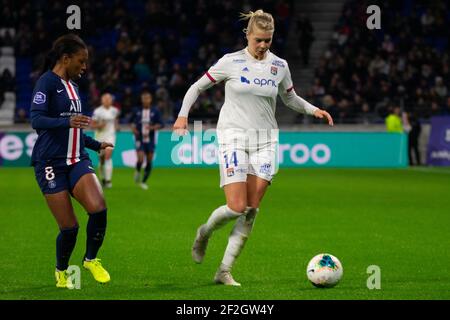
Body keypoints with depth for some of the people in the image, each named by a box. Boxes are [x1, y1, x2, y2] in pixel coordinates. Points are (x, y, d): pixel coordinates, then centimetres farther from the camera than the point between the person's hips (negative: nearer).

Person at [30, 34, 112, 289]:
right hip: (51, 163, -6)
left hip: (77, 160, 6)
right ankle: (61, 272, 21)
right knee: (69, 227, -6)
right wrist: (68, 121, -35)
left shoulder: (72, 86, 17)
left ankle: (91, 259, 6)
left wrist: (97, 145, 31)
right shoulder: (47, 82, -8)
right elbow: (37, 120, -21)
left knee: (99, 209, -18)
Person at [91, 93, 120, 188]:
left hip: (110, 136, 0)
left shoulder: (114, 111, 4)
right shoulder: (98, 111, -6)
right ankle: (103, 178, 30)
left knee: (108, 156, -17)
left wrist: (116, 126, 16)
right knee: (101, 159, 8)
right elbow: (92, 125, -4)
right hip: (100, 136, 0)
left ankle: (108, 180, -22)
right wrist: (99, 125, -21)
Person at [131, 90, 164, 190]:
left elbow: (161, 124, -4)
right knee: (140, 159, -16)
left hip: (150, 140, 1)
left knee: (149, 161, 3)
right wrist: (133, 128, -6)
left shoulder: (155, 111, -2)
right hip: (140, 139, -1)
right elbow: (133, 122, 15)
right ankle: (137, 172, 16)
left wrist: (153, 127, -22)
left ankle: (144, 181, 19)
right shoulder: (137, 111, 1)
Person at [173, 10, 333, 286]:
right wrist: (183, 115, -8)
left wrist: (313, 110, 4)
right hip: (233, 137, -3)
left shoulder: (279, 66, 6)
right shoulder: (231, 62, -3)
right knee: (237, 207, -14)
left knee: (252, 211, -4)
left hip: (265, 141, 3)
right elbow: (197, 87, 5)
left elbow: (290, 98, 22)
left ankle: (225, 271, 4)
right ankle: (205, 232, 19)